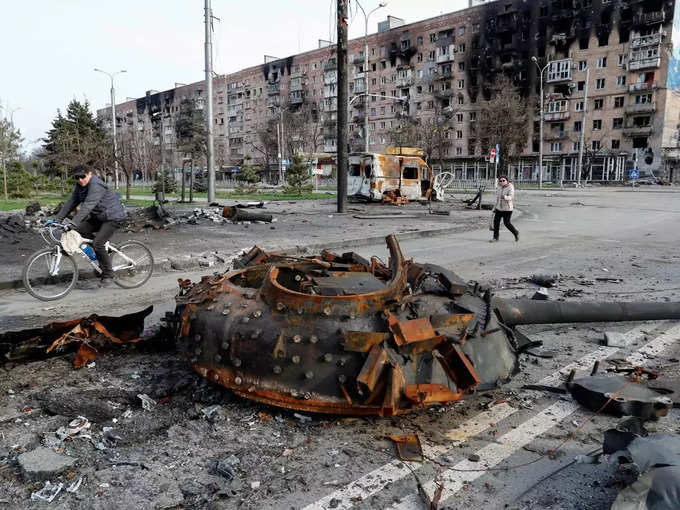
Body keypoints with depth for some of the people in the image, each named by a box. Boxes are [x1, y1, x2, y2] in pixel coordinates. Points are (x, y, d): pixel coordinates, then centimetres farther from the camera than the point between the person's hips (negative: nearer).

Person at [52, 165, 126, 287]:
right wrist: (57, 220, 2)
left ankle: (108, 276, -5)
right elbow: (71, 203, 7)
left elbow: (87, 205, -33)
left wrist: (74, 222, -39)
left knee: (98, 244, -20)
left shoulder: (96, 185, -23)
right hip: (98, 217, 10)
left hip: (113, 217, -9)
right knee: (80, 230, -5)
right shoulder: (80, 186, 6)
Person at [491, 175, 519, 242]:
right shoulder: (500, 188, 8)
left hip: (507, 209, -6)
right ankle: (495, 237, 10)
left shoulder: (510, 188, -11)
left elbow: (511, 197, -27)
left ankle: (516, 233, 21)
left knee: (507, 223, -4)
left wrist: (505, 197, -47)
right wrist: (495, 208, 22)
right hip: (499, 208, 6)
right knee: (496, 221, -1)